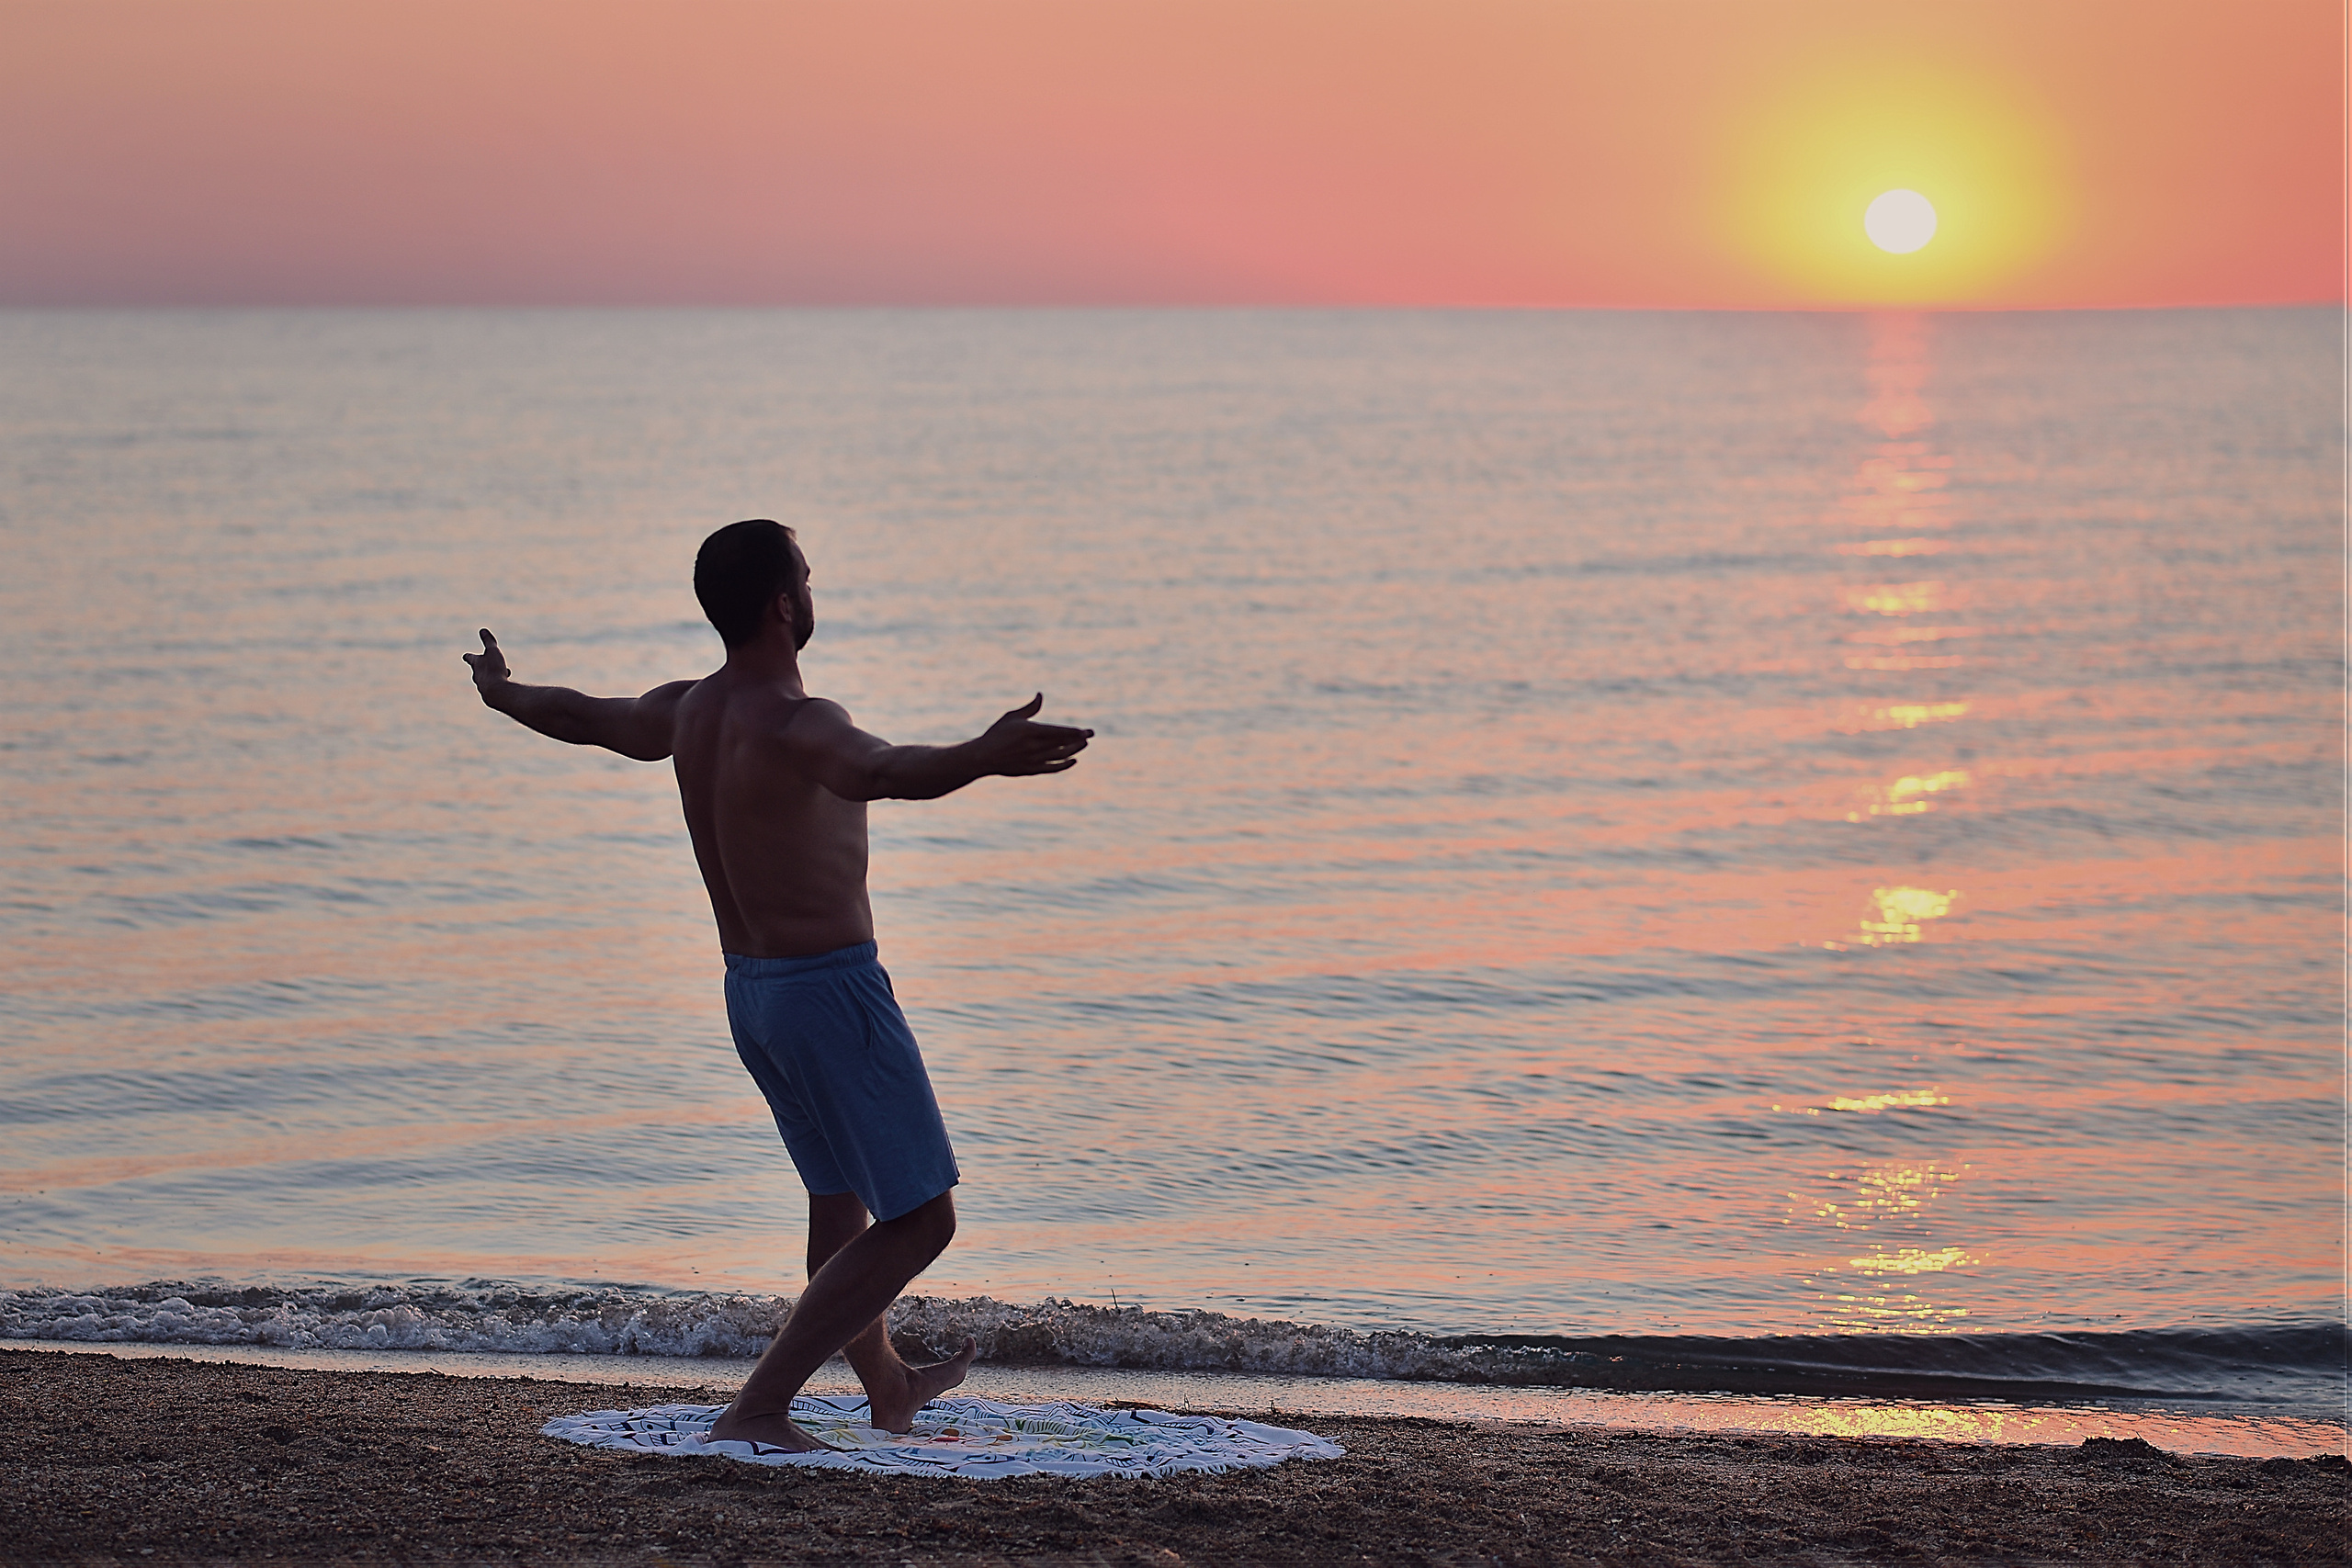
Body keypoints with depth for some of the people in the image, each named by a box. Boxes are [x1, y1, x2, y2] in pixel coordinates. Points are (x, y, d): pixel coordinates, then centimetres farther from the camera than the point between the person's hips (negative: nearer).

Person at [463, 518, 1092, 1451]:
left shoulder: (686, 712, 4)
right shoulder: (792, 724, -23)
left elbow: (582, 718, 24)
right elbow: (883, 772, -46)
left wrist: (500, 694, 46)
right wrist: (984, 758, -63)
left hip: (748, 991, 10)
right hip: (832, 990, -10)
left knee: (840, 1197, 26)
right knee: (918, 1220, -4)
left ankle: (889, 1390, 45)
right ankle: (759, 1409, -11)